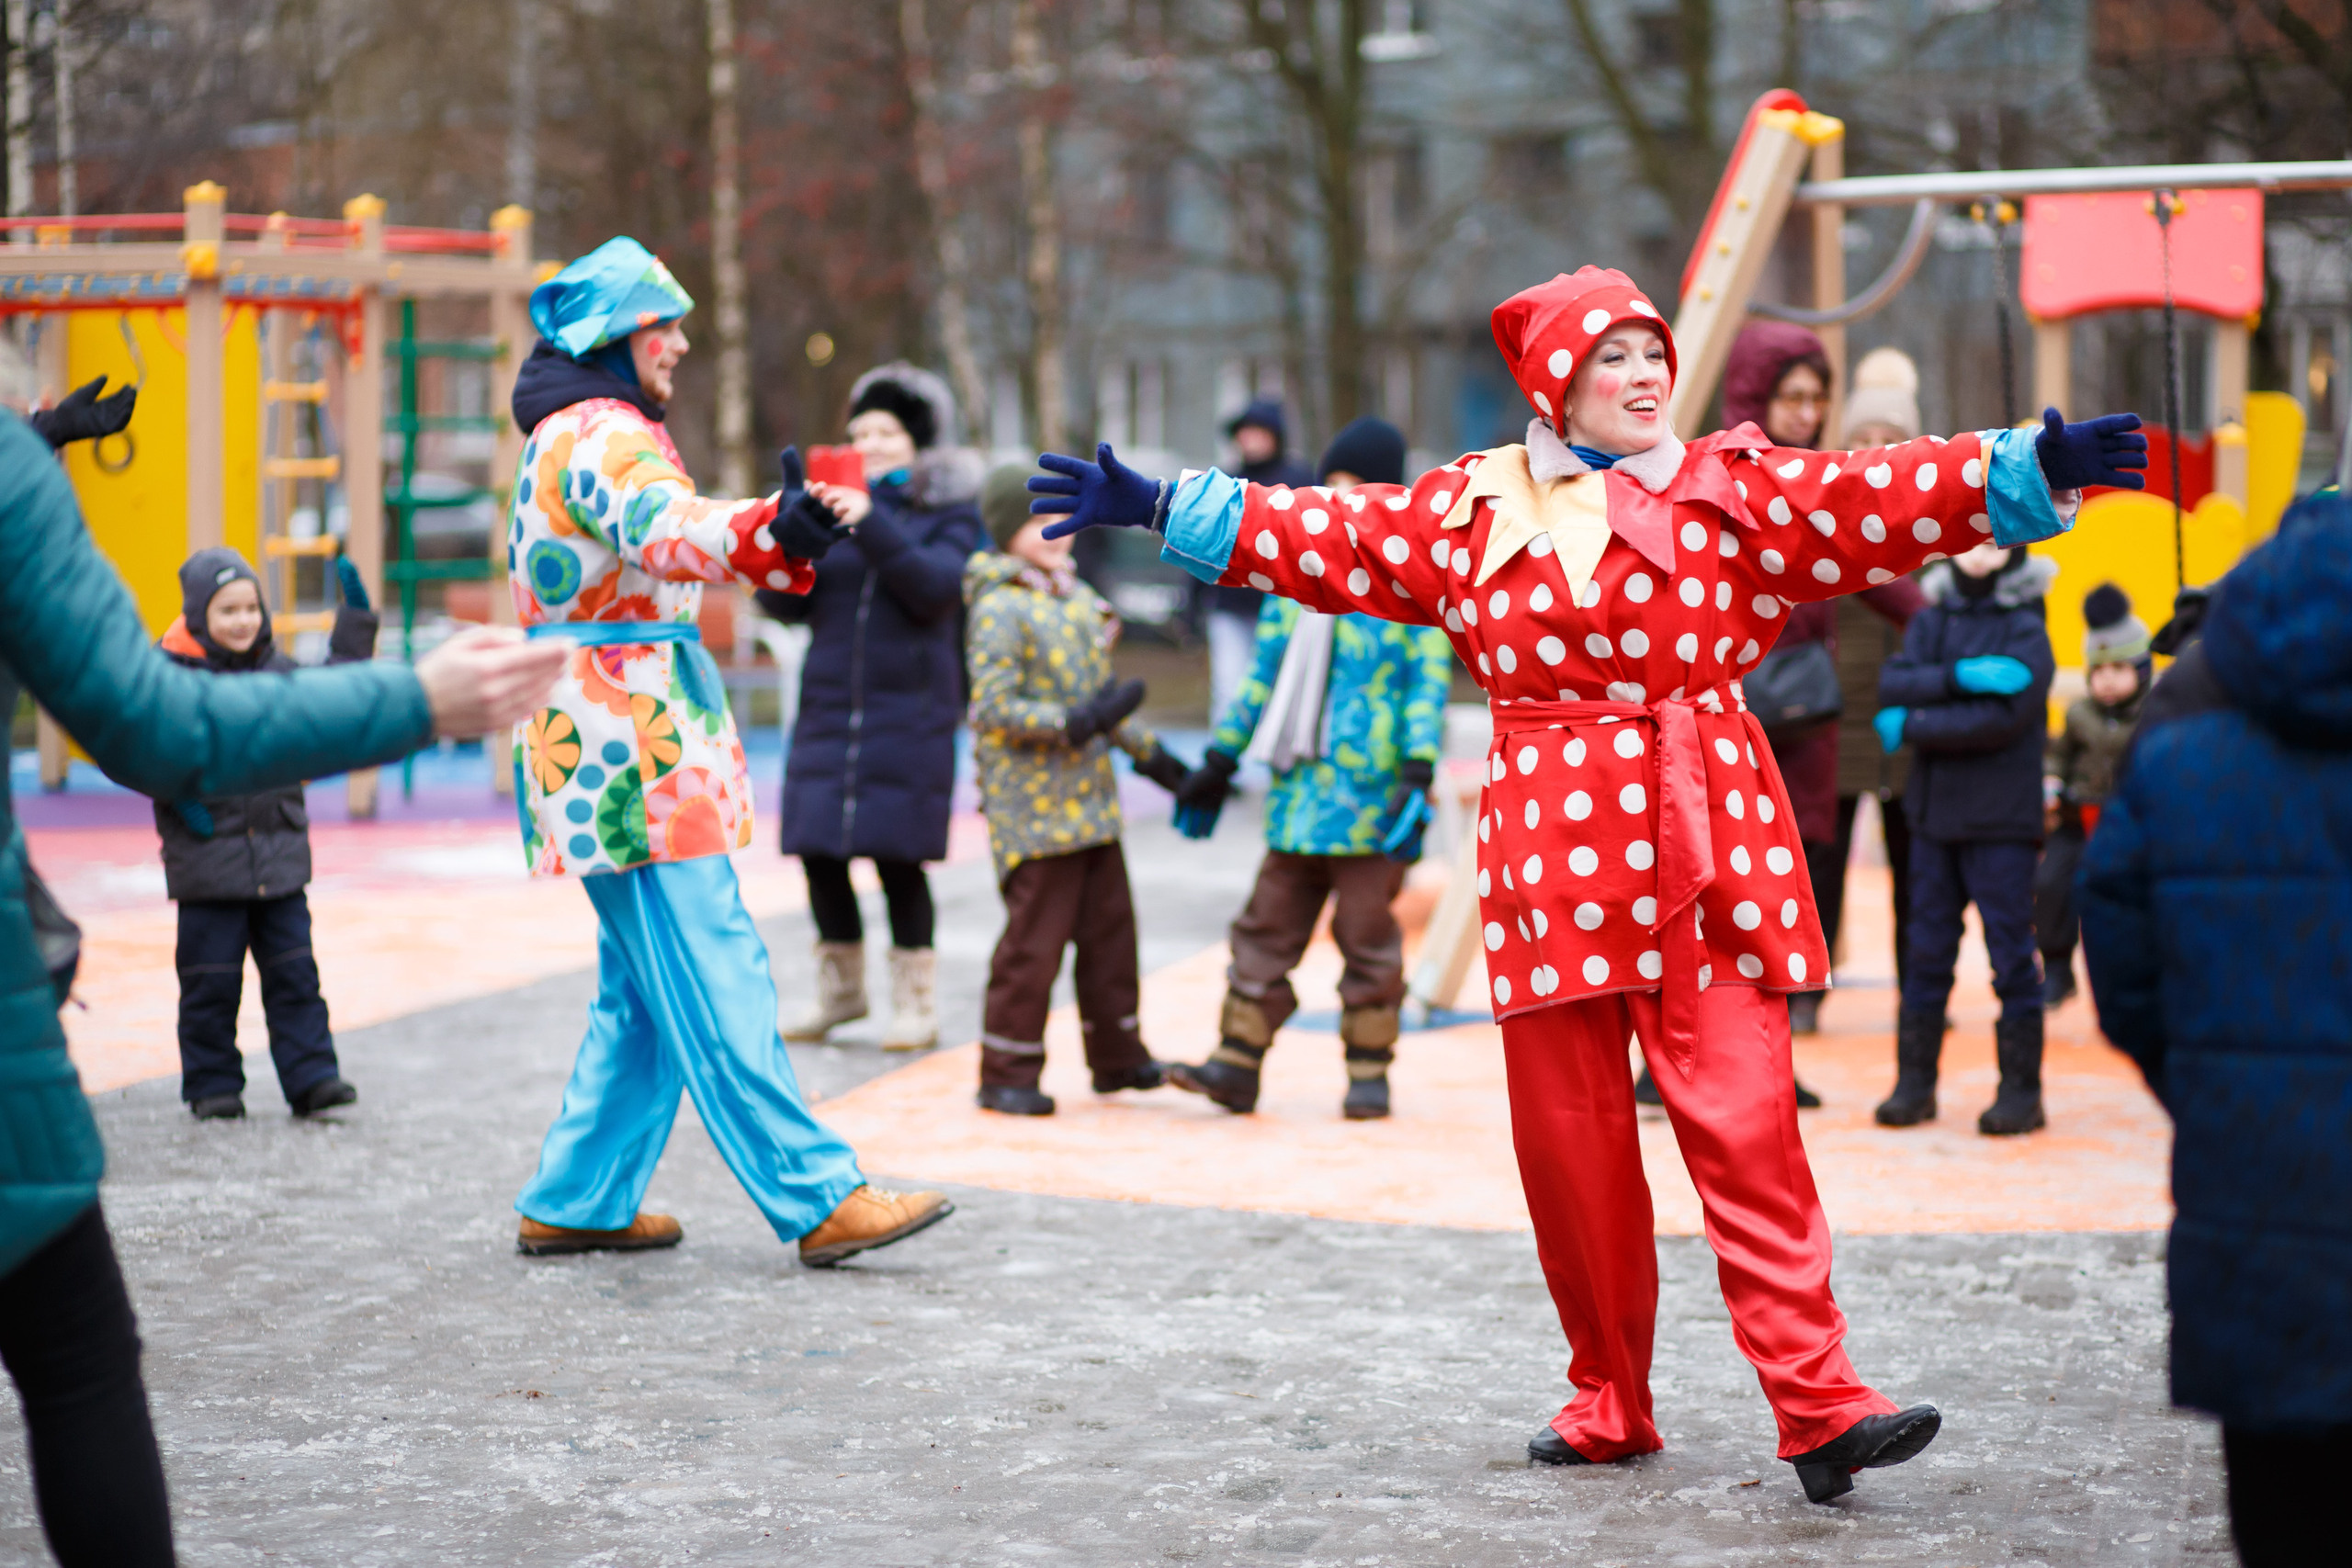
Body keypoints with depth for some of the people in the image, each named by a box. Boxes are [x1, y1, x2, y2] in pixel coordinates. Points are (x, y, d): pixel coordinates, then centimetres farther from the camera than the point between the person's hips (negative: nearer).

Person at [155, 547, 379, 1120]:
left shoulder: (276, 669, 9)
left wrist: (355, 621, 15)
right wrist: (176, 792, -16)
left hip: (280, 856, 4)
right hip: (207, 860, -4)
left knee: (293, 970, 3)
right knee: (211, 979, 2)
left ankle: (311, 1077, 6)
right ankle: (213, 1087, 12)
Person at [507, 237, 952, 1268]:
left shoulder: (573, 434, 22)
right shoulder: (600, 432, -12)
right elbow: (663, 527, -35)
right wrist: (766, 532, -53)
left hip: (619, 743, 11)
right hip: (630, 743, -11)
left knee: (646, 989, 12)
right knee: (712, 980, -13)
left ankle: (576, 1202, 16)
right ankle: (819, 1201, -16)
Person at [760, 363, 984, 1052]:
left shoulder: (949, 514, 3)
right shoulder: (835, 503, 10)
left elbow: (934, 589, -15)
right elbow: (782, 602, 3)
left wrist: (873, 526, -24)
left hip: (909, 710, -3)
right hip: (829, 704, 4)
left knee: (896, 854, -6)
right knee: (817, 851, 2)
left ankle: (915, 1002, 9)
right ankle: (840, 988, 22)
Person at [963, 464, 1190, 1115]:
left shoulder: (1078, 598, 12)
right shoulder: (1000, 610, -14)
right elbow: (993, 711, -21)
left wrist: (1148, 751, 26)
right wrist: (1078, 722, -26)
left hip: (1090, 802, 8)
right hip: (1033, 810, -8)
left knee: (1110, 927, 15)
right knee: (1034, 939, -5)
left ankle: (1119, 1058, 28)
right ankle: (1006, 1074, 6)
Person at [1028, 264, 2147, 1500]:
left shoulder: (1732, 489, 6)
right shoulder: (1469, 508, 10)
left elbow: (1879, 497, -3)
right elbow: (1319, 538, 13)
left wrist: (2030, 471, -15)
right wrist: (1159, 510, 10)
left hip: (1705, 857, -2)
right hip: (1554, 858, 2)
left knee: (1745, 1120, -10)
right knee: (1569, 1138, 6)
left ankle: (1817, 1404, -12)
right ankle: (1608, 1400, 20)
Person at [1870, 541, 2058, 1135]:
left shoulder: (2026, 630, -5)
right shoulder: (1931, 619, 11)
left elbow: (2003, 717, -17)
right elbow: (1893, 686, -4)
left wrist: (1912, 725, -11)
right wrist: (1959, 677, -20)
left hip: (2002, 820, -4)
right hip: (1935, 812, 4)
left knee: (2012, 953, -1)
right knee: (1927, 951, 8)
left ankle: (2021, 1089, 5)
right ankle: (1914, 1081, 15)